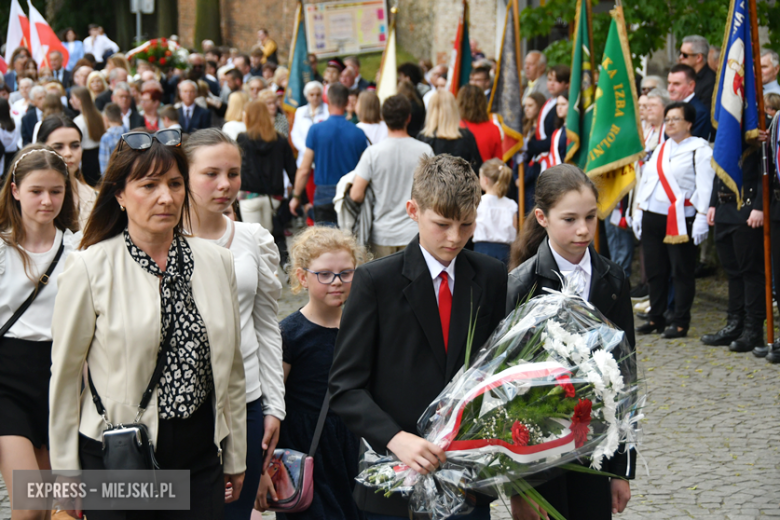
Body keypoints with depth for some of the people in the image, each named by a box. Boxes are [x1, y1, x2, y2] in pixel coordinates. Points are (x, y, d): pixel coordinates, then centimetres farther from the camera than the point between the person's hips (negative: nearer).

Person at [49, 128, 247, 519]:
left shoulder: (216, 262, 4)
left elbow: (232, 366, 10)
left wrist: (235, 457, 14)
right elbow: (65, 374, -3)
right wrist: (66, 471, -1)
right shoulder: (89, 269, -8)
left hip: (200, 450, 3)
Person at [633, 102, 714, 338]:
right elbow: (646, 180, 22)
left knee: (682, 272, -2)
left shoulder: (699, 149, -4)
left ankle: (680, 322, 4)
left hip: (681, 220, -7)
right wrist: (639, 210, 16)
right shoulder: (660, 149, 18)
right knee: (655, 270, 11)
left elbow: (705, 186, -10)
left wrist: (702, 217, -17)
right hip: (652, 218, 7)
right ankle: (656, 318, 21)